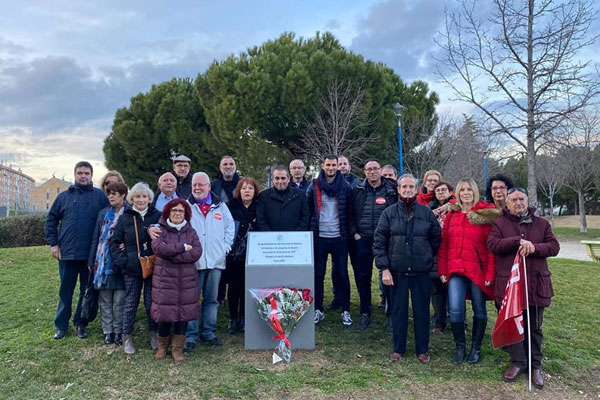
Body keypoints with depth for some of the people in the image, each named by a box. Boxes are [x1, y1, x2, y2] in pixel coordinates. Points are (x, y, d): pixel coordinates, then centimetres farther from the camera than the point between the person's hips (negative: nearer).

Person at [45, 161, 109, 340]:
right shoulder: (64, 196, 7)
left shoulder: (100, 196, 1)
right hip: (67, 252, 1)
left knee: (88, 290, 9)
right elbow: (51, 220, 10)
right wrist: (53, 243, 2)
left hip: (91, 254, -1)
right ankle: (61, 325, 23)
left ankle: (81, 323, 23)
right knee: (65, 291, 11)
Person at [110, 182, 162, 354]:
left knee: (152, 301, 7)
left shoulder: (158, 216, 0)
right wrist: (122, 260, -7)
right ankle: (127, 336, 22)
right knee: (130, 302, 9)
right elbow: (114, 243, 5)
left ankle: (153, 333, 25)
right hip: (131, 269, 1)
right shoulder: (125, 218, 3)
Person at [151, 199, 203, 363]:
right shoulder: (160, 230, 1)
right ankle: (162, 346, 26)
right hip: (164, 280, -2)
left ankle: (178, 348, 22)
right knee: (165, 313, 1)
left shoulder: (190, 231, 7)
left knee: (184, 313, 5)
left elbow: (197, 252, -9)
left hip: (187, 280, 2)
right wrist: (183, 247, -16)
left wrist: (172, 255, -14)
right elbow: (158, 248, -19)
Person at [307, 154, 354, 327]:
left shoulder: (345, 187, 1)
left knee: (342, 274, 5)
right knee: (318, 274, 7)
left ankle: (346, 311, 15)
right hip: (319, 237, 1)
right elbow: (308, 211, 4)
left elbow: (350, 212, 3)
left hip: (339, 237, 0)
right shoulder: (314, 186, 2)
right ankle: (318, 310, 18)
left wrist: (349, 232, -2)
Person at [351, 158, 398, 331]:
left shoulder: (392, 190, 0)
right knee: (362, 277, 6)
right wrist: (354, 233, 1)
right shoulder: (358, 191, 6)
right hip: (363, 240, 2)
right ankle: (365, 315, 19)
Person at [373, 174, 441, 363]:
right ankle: (398, 349, 24)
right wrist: (384, 268, -8)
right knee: (398, 310, 9)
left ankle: (422, 349, 25)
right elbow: (379, 242, -3)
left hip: (421, 272, 1)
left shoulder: (427, 213, 3)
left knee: (422, 311, 9)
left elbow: (436, 240, 10)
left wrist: (428, 259, 7)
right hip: (397, 271, 0)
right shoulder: (389, 213, 0)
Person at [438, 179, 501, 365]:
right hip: (456, 269, 2)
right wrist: (442, 270, 3)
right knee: (455, 309, -6)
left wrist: (490, 273, -12)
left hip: (478, 269, -2)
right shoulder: (452, 214, 8)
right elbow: (444, 243, 8)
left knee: (479, 309, 10)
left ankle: (476, 348, 27)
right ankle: (460, 347, 14)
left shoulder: (485, 214, -3)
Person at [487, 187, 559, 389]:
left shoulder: (541, 223, 10)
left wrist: (534, 248, -17)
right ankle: (517, 362, 22)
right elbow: (492, 244, -10)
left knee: (534, 327, 11)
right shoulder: (499, 223, 4)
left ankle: (535, 365, 24)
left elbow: (554, 247, 2)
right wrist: (518, 241, -20)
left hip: (536, 283, 2)